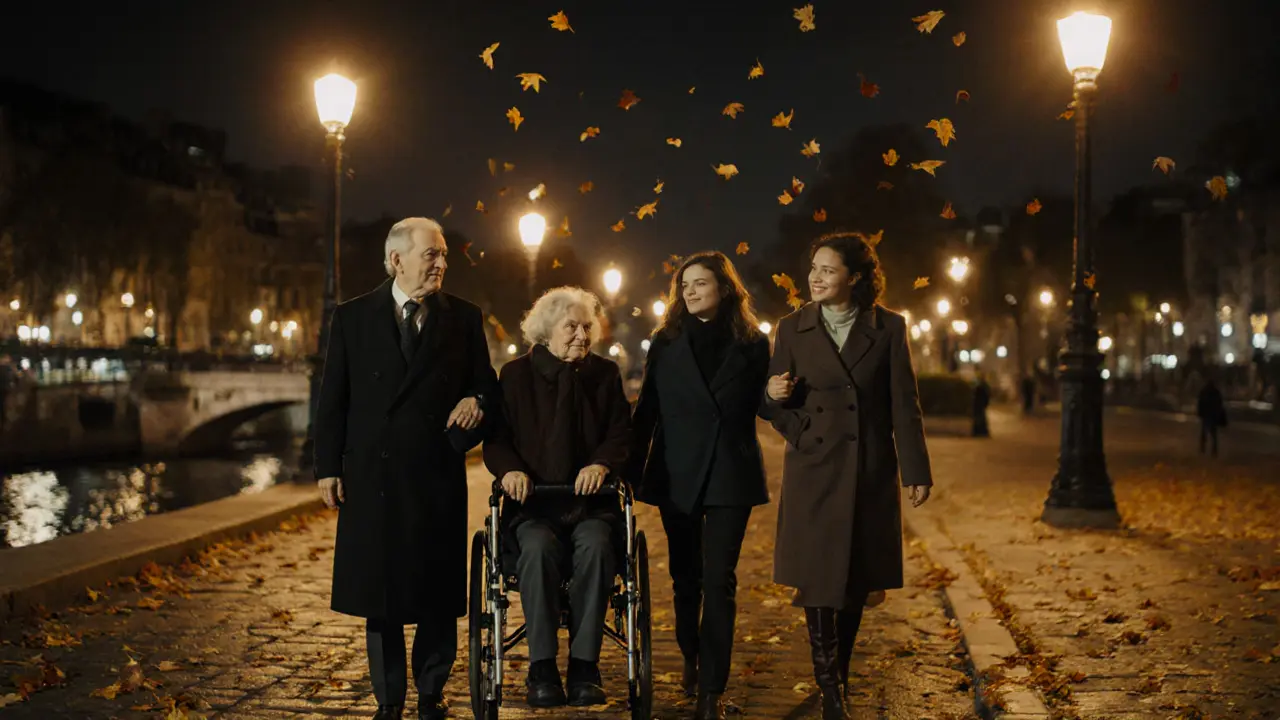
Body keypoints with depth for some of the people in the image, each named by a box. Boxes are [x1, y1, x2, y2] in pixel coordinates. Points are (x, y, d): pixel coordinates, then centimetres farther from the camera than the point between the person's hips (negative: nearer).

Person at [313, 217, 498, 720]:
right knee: (379, 590, 7)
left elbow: (484, 382, 10)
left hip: (438, 476, 0)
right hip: (372, 475, 0)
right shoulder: (352, 318, 4)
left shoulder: (464, 318, 5)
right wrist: (328, 467, -1)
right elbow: (333, 398, 4)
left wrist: (476, 400, -14)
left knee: (438, 590, 7)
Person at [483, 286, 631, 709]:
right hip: (533, 501, -1)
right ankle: (542, 668, -26)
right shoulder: (516, 374, 9)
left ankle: (584, 666, -26)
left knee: (596, 545, -33)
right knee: (538, 547, -34)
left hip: (590, 500, 1)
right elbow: (496, 437, 6)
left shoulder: (605, 374, 13)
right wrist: (510, 469, -16)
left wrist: (601, 463, -16)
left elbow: (621, 434, 6)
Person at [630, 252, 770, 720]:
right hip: (677, 474, 2)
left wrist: (779, 393, -9)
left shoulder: (753, 344, 2)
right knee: (685, 577, 13)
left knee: (719, 582, -6)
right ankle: (691, 658, 35)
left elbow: (760, 406, 10)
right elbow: (647, 410, 4)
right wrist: (632, 469, 2)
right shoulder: (666, 342, 4)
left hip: (731, 475, -2)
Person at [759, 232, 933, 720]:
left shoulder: (887, 328, 0)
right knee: (818, 580, -4)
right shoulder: (793, 329, 2)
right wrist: (774, 396, -17)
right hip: (814, 470, 0)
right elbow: (775, 402, 7)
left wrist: (917, 471, -2)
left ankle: (839, 677, 27)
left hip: (870, 472, 0)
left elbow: (904, 405, 1)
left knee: (857, 580, 9)